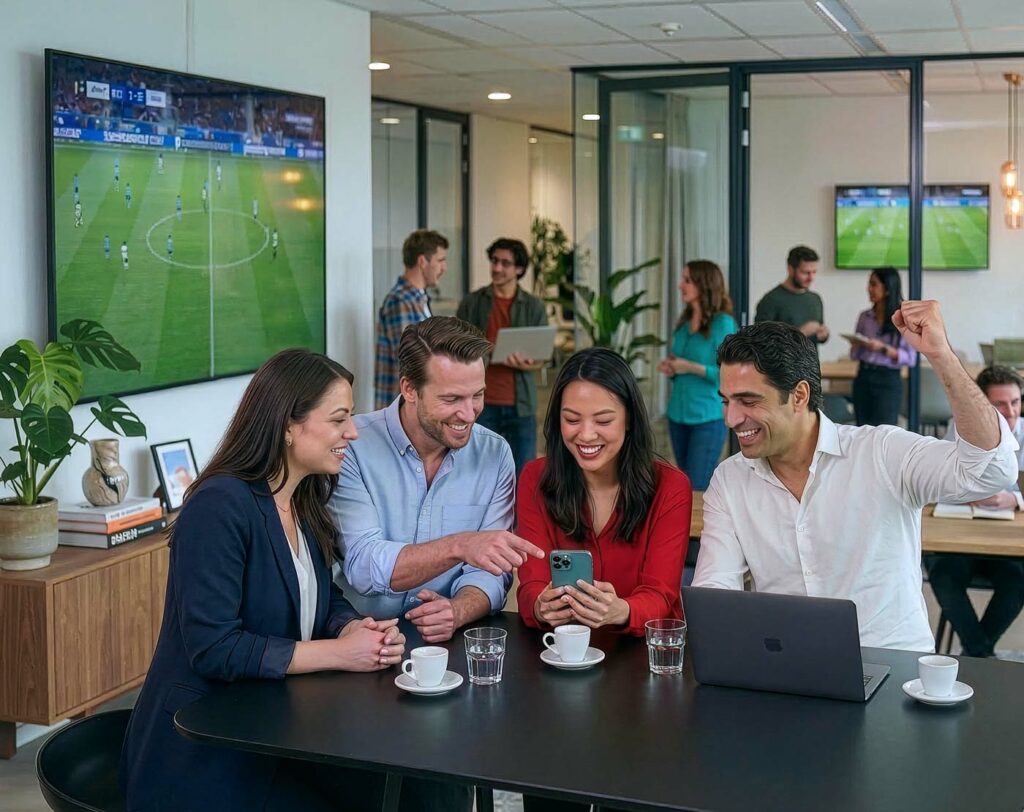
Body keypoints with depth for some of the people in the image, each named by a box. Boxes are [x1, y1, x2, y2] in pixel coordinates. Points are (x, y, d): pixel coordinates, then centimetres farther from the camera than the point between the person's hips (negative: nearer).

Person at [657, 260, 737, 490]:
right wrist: (670, 368, 1)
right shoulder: (684, 324, 11)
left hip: (708, 418, -7)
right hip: (678, 415, 7)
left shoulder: (723, 324, -10)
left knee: (696, 490, -8)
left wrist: (691, 367, -17)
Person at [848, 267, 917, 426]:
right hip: (863, 378, 5)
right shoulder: (864, 317, 7)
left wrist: (883, 348, -19)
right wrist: (856, 345, -9)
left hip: (888, 381, -4)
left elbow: (911, 358, -9)